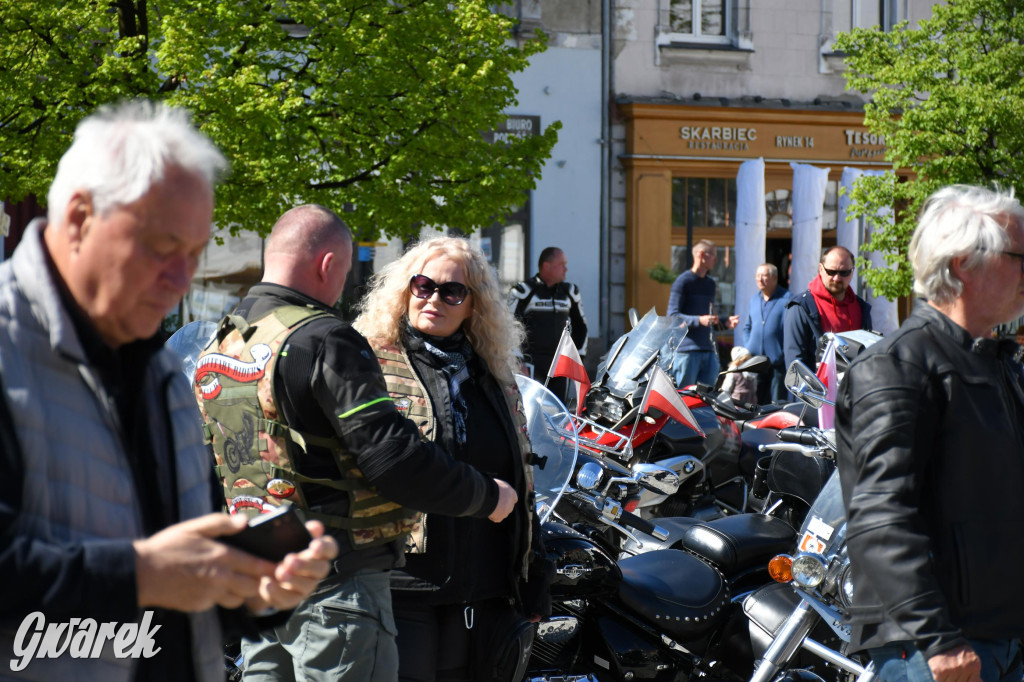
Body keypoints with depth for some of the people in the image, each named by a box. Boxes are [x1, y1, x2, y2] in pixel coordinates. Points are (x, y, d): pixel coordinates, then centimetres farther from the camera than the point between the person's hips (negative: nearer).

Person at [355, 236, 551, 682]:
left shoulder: (496, 380, 17)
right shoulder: (372, 364, 1)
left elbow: (521, 487, 19)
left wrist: (533, 587, 15)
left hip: (484, 593, 5)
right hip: (401, 590, -5)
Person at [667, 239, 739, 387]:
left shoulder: (710, 284, 21)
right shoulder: (683, 281, -4)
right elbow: (673, 316, -10)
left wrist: (725, 321, 9)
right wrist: (698, 320, -23)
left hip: (709, 351, 7)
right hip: (687, 351, -7)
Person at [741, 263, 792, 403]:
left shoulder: (787, 299, -4)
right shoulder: (754, 300, 18)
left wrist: (786, 353, -13)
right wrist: (748, 347, 12)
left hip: (777, 361, -6)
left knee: (777, 402, -5)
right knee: (756, 401, 8)